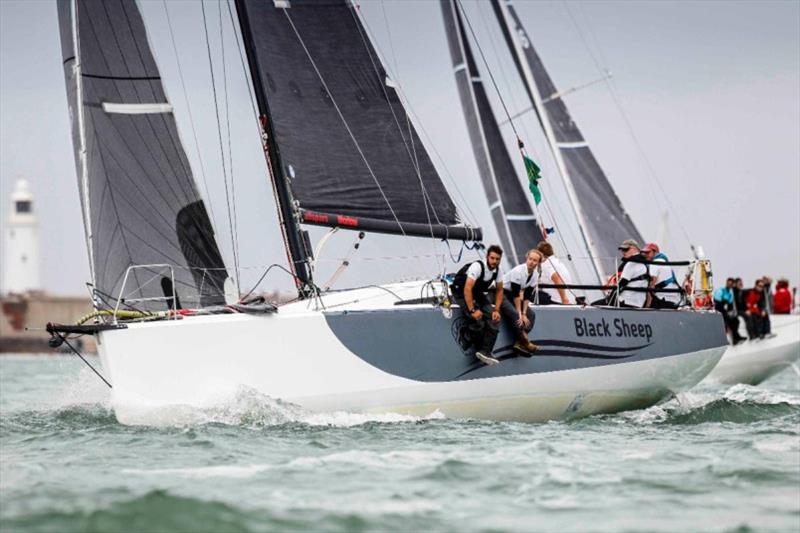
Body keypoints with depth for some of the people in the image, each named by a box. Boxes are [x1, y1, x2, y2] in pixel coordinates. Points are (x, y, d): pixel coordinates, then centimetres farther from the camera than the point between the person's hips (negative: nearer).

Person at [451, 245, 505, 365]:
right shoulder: (477, 267, -29)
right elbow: (467, 289, -34)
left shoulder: (498, 271, -8)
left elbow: (499, 290, 5)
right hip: (461, 292, -7)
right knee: (478, 320, -25)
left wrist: (496, 310, -8)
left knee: (494, 319, -13)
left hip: (477, 293, 7)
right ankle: (479, 350, -6)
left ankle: (485, 352, -14)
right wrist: (472, 310, -36)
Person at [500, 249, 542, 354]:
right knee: (514, 314, -28)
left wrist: (524, 313, -12)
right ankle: (525, 343, -24)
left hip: (513, 296, 8)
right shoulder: (518, 271, -25)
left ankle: (519, 343, -15)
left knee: (531, 314, -7)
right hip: (501, 293, -8)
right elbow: (516, 294, -24)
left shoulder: (535, 275, -4)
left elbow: (527, 295, -4)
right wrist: (520, 313, -23)